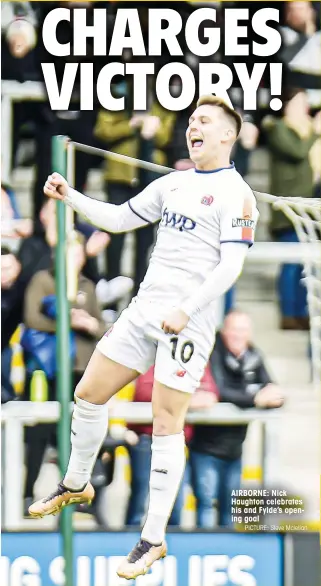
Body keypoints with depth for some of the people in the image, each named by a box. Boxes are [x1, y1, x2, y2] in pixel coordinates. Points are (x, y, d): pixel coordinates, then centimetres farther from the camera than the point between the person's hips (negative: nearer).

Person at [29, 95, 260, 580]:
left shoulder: (235, 194, -7)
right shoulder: (173, 183, 15)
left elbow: (231, 265, -15)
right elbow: (118, 218, 22)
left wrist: (186, 310, -24)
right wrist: (69, 197, 8)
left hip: (188, 322, -7)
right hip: (144, 310, 7)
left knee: (166, 425, -7)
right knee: (89, 394, 12)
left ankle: (154, 540, -1)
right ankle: (76, 486, 35)